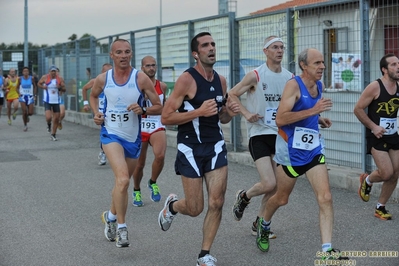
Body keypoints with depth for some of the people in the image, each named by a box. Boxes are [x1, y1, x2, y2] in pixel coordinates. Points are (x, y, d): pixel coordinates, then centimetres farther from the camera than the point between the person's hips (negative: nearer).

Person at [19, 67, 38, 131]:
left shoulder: (31, 78, -3)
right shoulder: (20, 79, -2)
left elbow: (35, 87, 8)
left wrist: (34, 95, 2)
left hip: (30, 97, 1)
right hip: (22, 97, -1)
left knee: (30, 113, -4)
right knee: (24, 112, -11)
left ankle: (27, 116, 34)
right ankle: (25, 125, 7)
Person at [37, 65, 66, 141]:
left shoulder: (60, 79, -2)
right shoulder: (45, 77, -5)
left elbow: (64, 89, 3)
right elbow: (39, 83, 11)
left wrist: (60, 87, -19)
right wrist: (43, 87, -10)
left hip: (56, 101, 3)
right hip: (47, 101, -2)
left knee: (56, 119, 5)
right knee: (48, 117, -18)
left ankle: (53, 135, 21)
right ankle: (49, 125, 19)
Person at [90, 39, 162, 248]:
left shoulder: (141, 79, -8)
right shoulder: (103, 79, -3)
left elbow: (159, 107, -4)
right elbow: (93, 95, 19)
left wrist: (143, 111, -23)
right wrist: (96, 113, 1)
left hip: (133, 138, 2)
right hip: (111, 134, -2)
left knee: (122, 181, 17)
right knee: (123, 179, -23)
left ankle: (111, 216, 43)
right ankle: (121, 228, -12)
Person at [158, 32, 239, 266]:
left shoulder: (221, 80, 7)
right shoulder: (187, 80, -13)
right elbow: (166, 117, -16)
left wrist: (229, 112, -4)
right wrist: (199, 112, -24)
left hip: (216, 146, 5)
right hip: (191, 149, -5)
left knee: (217, 203, -3)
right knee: (195, 209, 2)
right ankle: (172, 205, 38)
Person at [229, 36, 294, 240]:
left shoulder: (290, 77, 4)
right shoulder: (255, 76, -9)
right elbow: (232, 94, -1)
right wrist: (246, 113, -14)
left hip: (280, 134, 5)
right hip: (260, 135, -5)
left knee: (274, 187, 7)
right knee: (268, 184, -15)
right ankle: (243, 197, 17)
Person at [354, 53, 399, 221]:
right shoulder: (375, 87, -15)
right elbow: (358, 109, -12)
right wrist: (373, 127, -16)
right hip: (376, 136, -6)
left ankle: (380, 208, 22)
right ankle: (367, 180, 19)